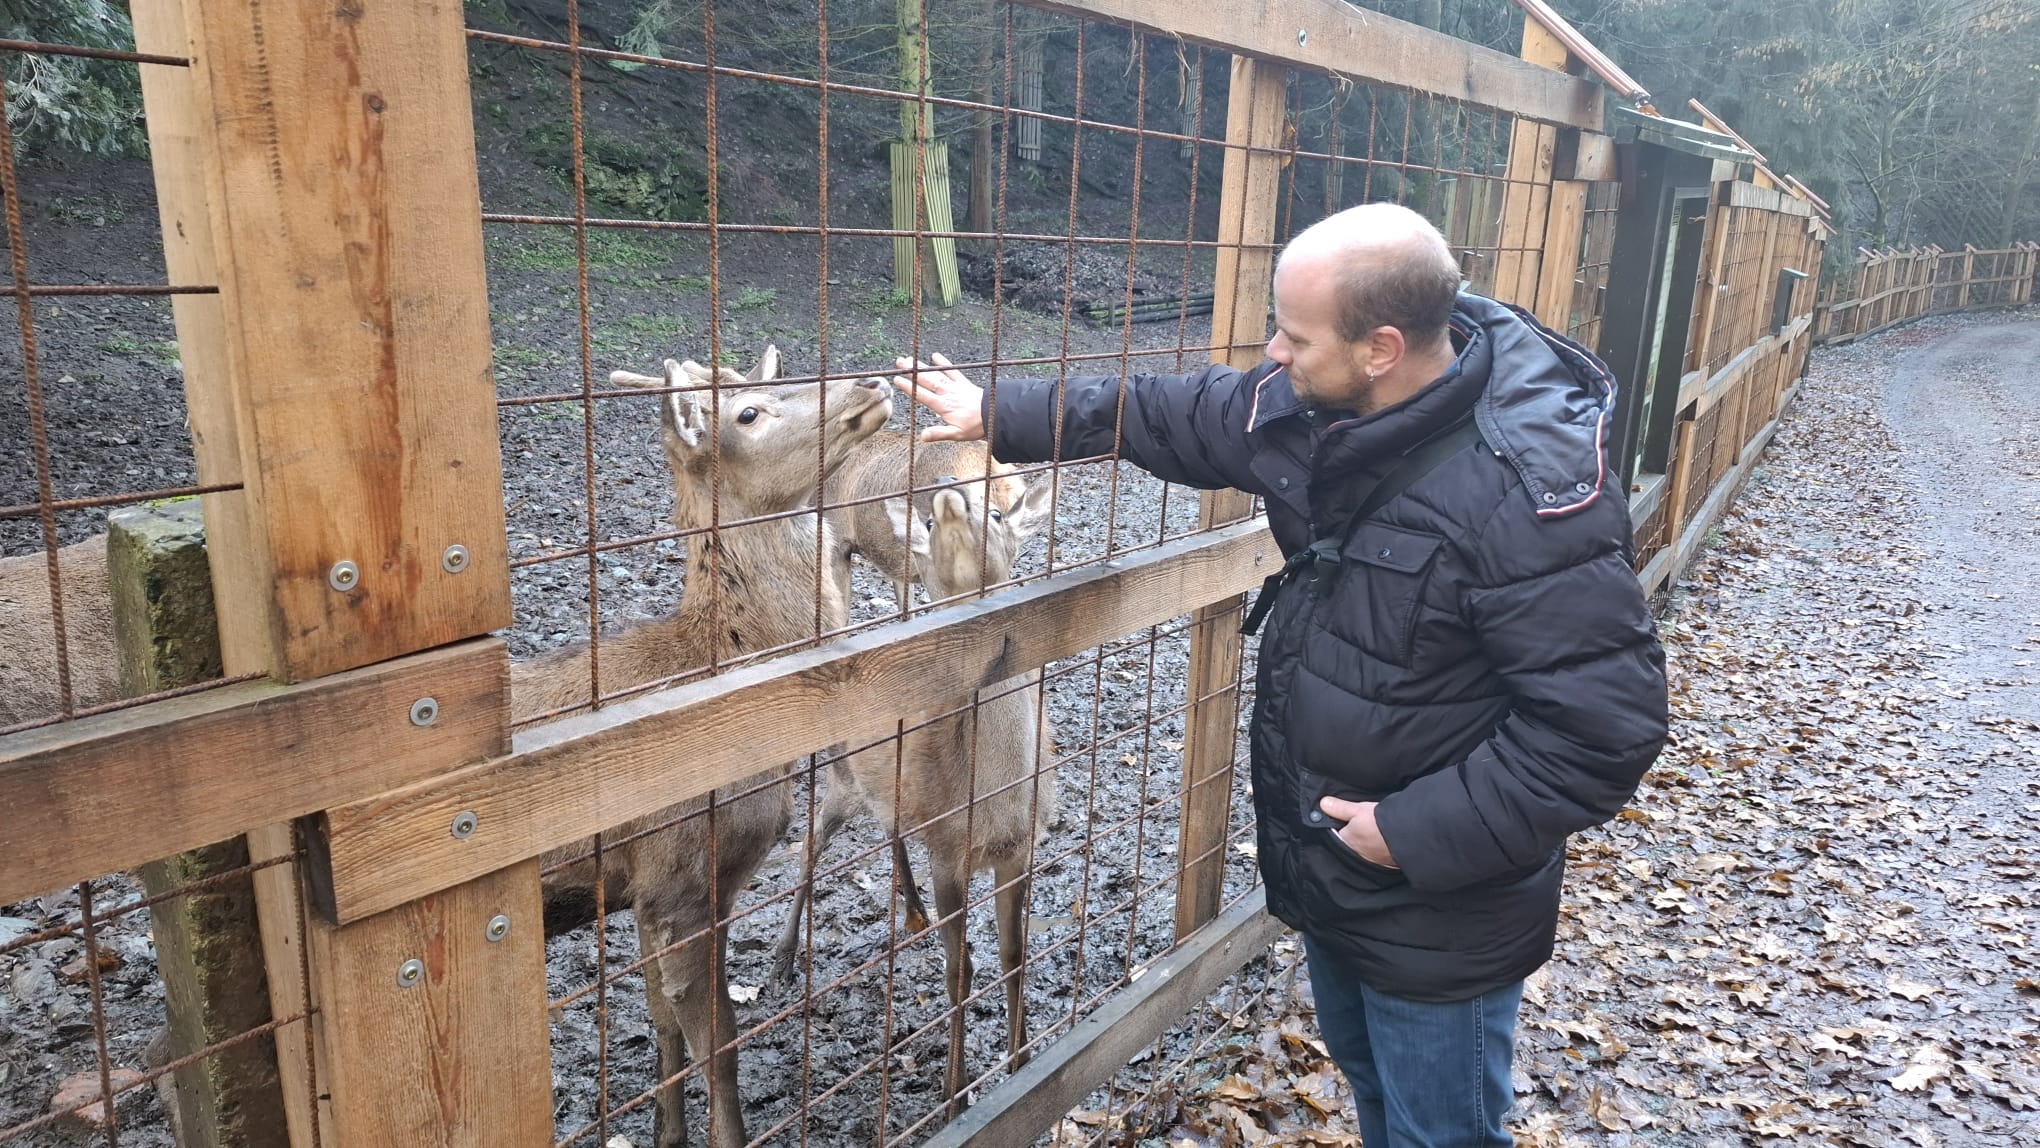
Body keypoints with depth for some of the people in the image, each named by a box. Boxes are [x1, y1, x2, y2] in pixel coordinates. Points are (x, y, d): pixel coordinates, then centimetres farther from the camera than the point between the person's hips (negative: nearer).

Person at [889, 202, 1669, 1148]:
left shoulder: (1531, 493, -31)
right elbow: (1170, 416, 8)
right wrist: (997, 416, 12)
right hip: (1327, 862, 8)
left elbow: (1606, 722, -28)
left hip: (1440, 911, -7)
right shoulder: (1313, 407, -8)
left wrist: (1422, 832, -25)